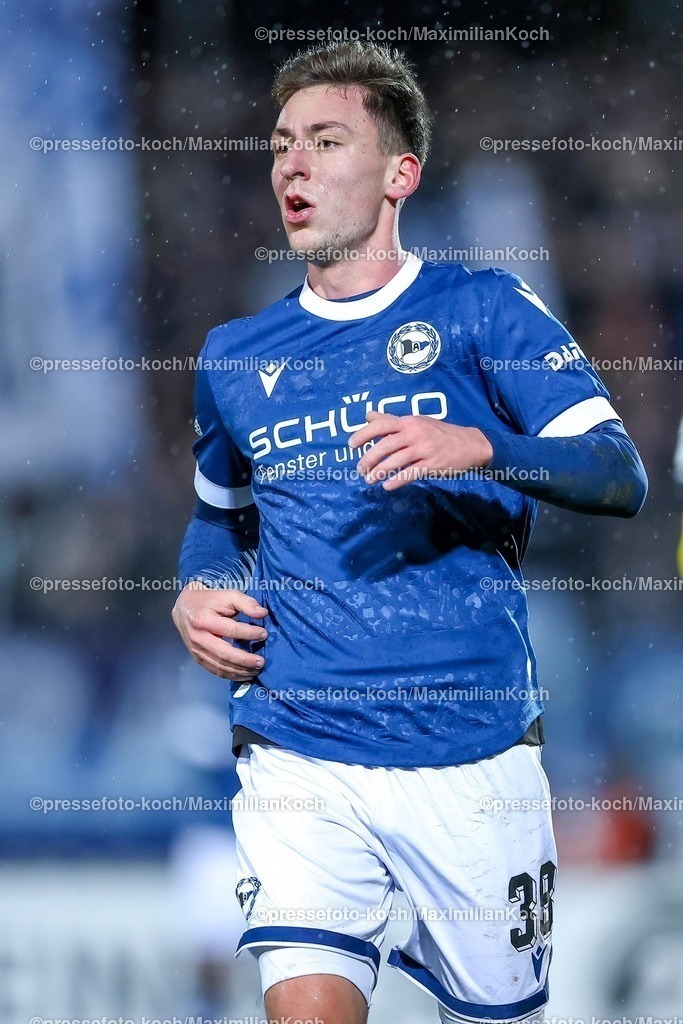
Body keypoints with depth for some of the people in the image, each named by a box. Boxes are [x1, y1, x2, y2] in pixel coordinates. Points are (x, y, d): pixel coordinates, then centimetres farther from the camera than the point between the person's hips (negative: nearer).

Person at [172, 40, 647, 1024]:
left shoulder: (484, 312, 2)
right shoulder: (236, 354, 13)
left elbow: (623, 476, -7)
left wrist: (481, 448, -24)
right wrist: (194, 597, 10)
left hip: (472, 756, -1)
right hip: (301, 755, 2)